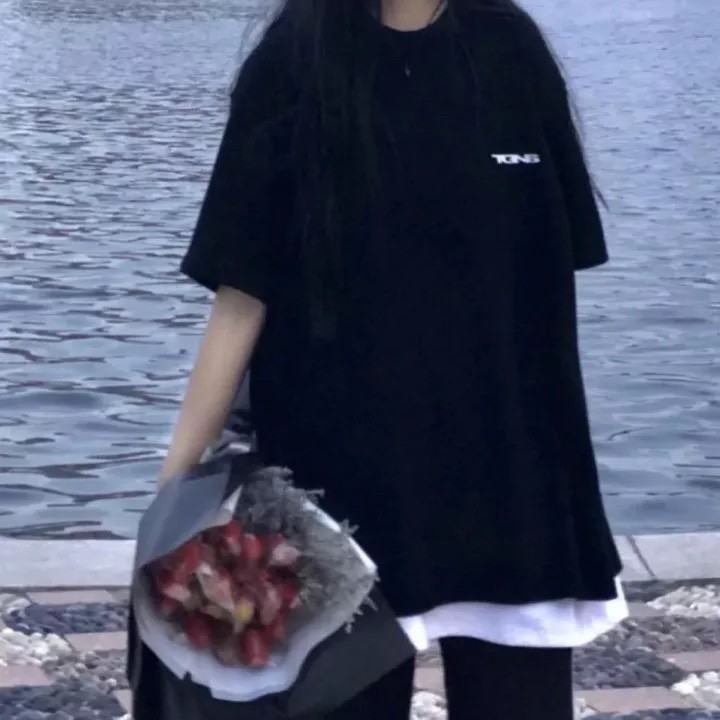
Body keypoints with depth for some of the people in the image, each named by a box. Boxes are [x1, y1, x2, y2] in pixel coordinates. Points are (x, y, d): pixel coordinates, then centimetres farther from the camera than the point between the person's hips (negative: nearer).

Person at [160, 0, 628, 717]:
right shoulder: (291, 64, -5)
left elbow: (549, 274, 6)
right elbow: (243, 288, -6)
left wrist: (561, 441, 8)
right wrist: (179, 472, -11)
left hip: (510, 464, 2)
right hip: (342, 462, -2)